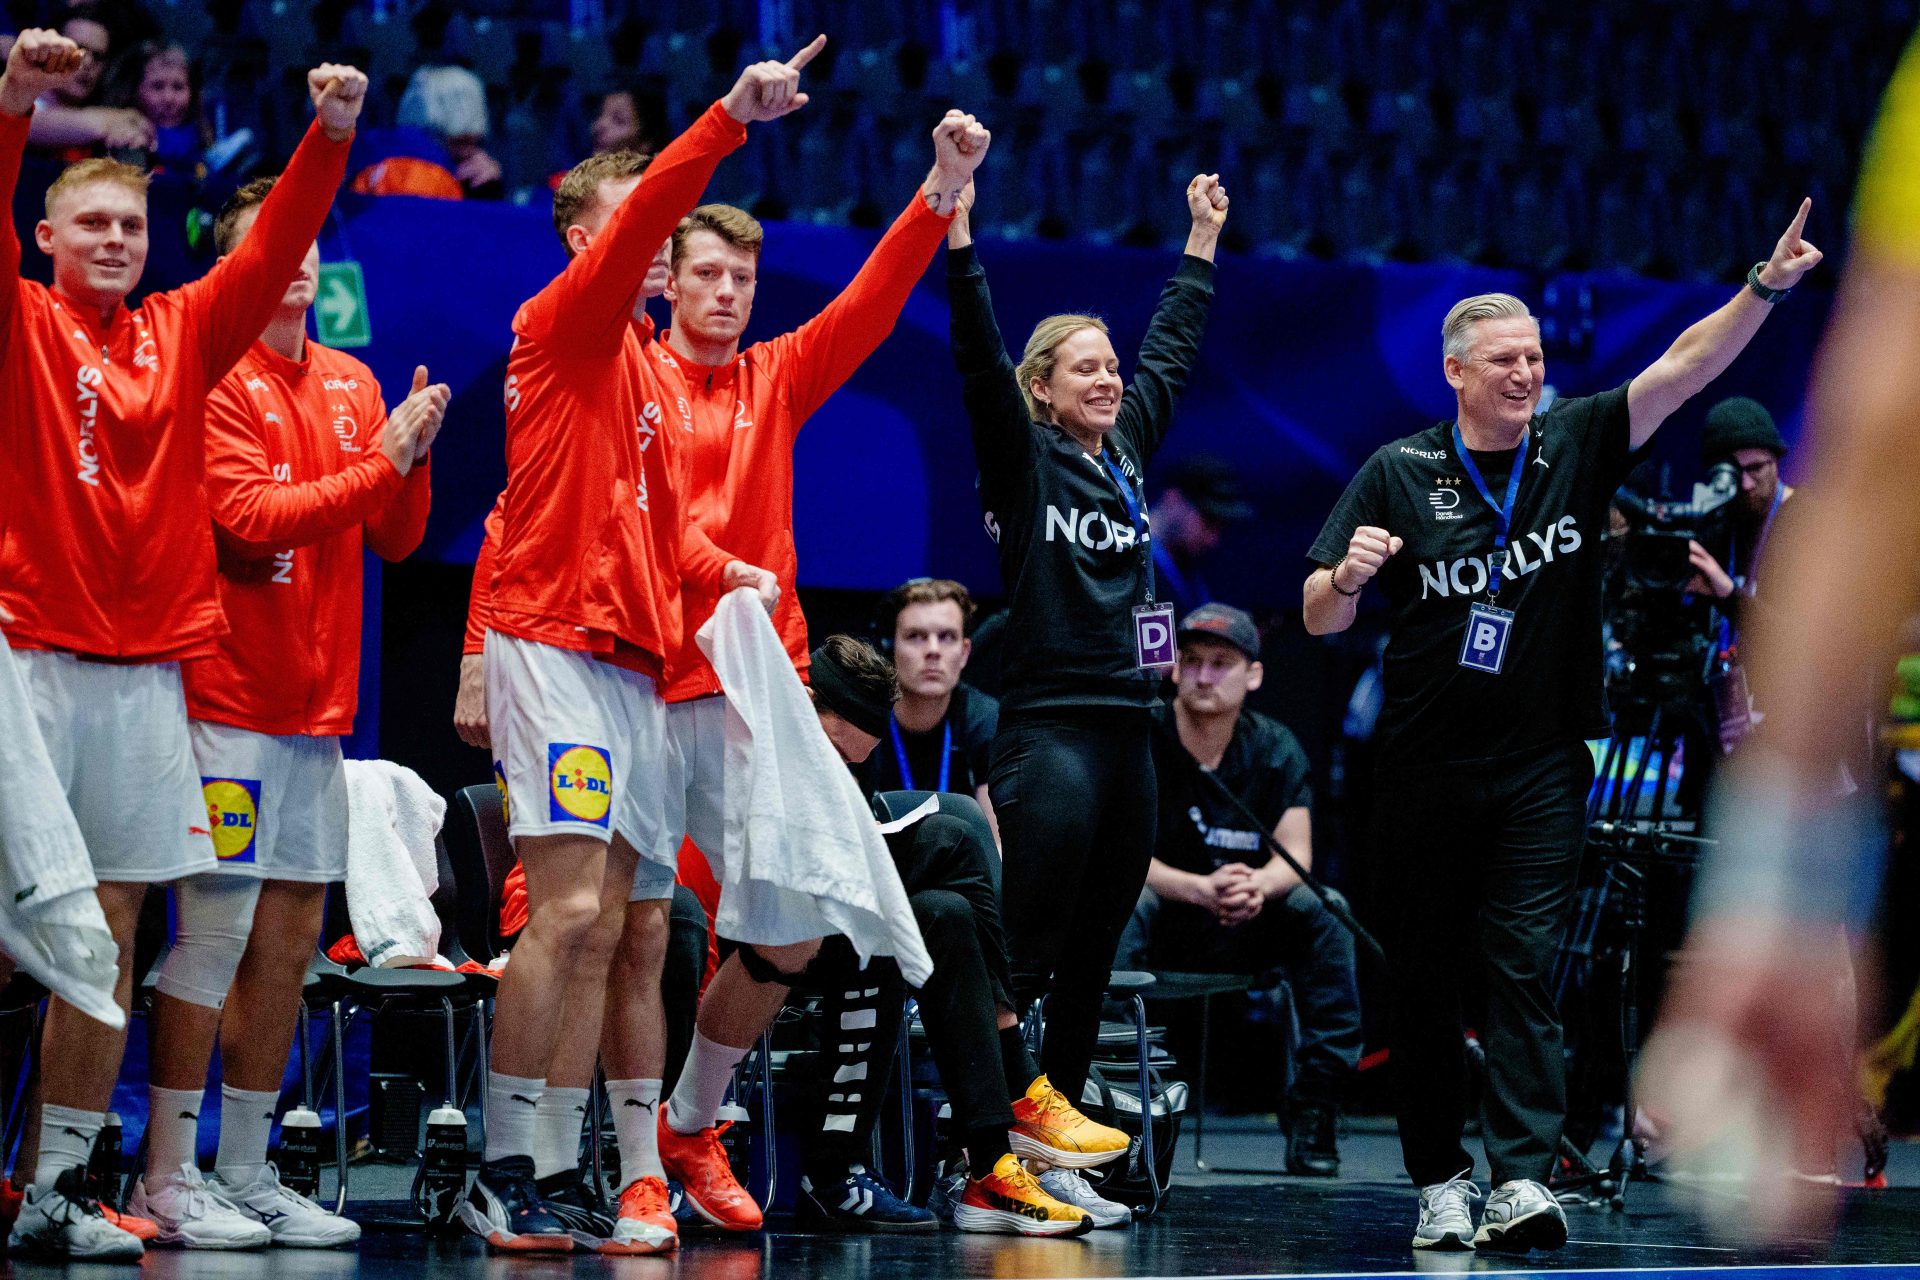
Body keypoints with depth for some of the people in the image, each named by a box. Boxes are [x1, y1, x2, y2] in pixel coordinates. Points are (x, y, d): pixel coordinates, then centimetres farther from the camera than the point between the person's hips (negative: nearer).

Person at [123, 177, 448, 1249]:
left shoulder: (352, 383, 15)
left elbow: (398, 538, 12)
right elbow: (255, 518, -17)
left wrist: (414, 458, -7)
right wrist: (378, 459, -19)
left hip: (319, 703, 7)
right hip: (231, 697, -7)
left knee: (291, 938, 7)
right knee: (215, 929, -8)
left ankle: (248, 1174, 14)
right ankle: (169, 1179, -3)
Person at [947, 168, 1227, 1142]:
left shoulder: (1126, 449, 15)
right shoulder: (1021, 460, -2)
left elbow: (1170, 350, 27)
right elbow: (979, 357, -14)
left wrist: (1204, 238, 32)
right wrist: (958, 228, -22)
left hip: (1128, 726, 7)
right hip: (1051, 727, -7)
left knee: (1092, 956, 9)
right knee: (1028, 950, -11)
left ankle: (1054, 1117, 13)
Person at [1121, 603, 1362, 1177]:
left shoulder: (1276, 749, 0)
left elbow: (1296, 856, -10)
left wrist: (1257, 886, -35)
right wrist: (1201, 889, -37)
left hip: (1244, 931, 3)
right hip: (1160, 931, -3)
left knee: (1322, 911, -25)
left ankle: (1314, 1107, -22)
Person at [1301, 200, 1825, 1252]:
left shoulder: (1576, 445, 3)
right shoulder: (1398, 474, 0)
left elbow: (1684, 368, -8)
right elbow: (1320, 620, 1)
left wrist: (1766, 287, -21)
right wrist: (1350, 575, -21)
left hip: (1542, 767, 0)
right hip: (1424, 771, 1)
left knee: (1523, 966, -10)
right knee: (1423, 981, 5)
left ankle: (1523, 1179, -17)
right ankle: (1439, 1180, 14)